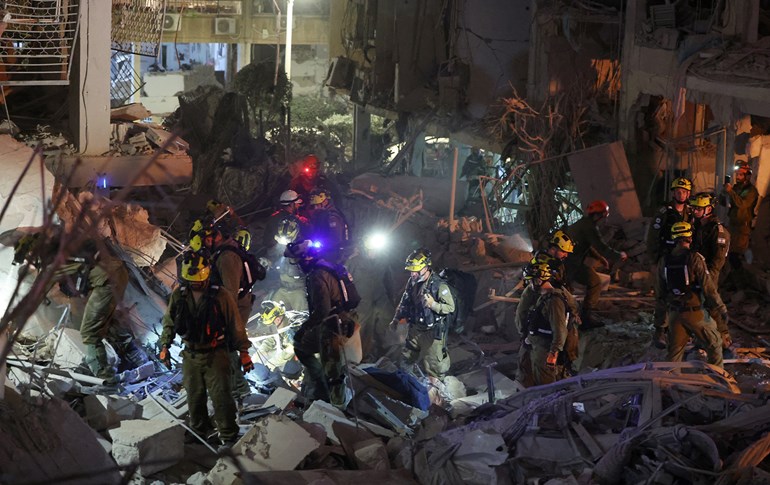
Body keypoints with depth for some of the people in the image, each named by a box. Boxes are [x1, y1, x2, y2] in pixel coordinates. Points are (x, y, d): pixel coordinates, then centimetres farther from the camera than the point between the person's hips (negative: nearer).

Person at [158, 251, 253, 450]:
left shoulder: (221, 296, -9)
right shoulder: (178, 295, 1)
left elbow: (236, 325, -4)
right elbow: (169, 322, 13)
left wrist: (243, 352, -2)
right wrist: (165, 345, 3)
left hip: (216, 355, -4)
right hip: (191, 355, 4)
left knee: (221, 396, -7)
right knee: (194, 396, 11)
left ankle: (229, 437, 0)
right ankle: (199, 431, 28)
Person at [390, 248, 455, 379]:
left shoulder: (439, 285, -20)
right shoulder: (412, 282, 1)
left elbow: (450, 307, -19)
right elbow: (404, 302, 18)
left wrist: (433, 304, -32)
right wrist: (396, 319, 20)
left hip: (432, 333, -7)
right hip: (415, 330, 7)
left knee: (434, 368, -2)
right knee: (405, 362, 20)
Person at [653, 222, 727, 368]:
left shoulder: (664, 262, 1)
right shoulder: (695, 259, -14)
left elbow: (659, 294, 7)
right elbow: (708, 287, -14)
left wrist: (658, 320, 15)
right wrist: (721, 308, -3)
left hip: (674, 314, 4)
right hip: (695, 312, -4)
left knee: (674, 350, 13)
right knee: (714, 344, 14)